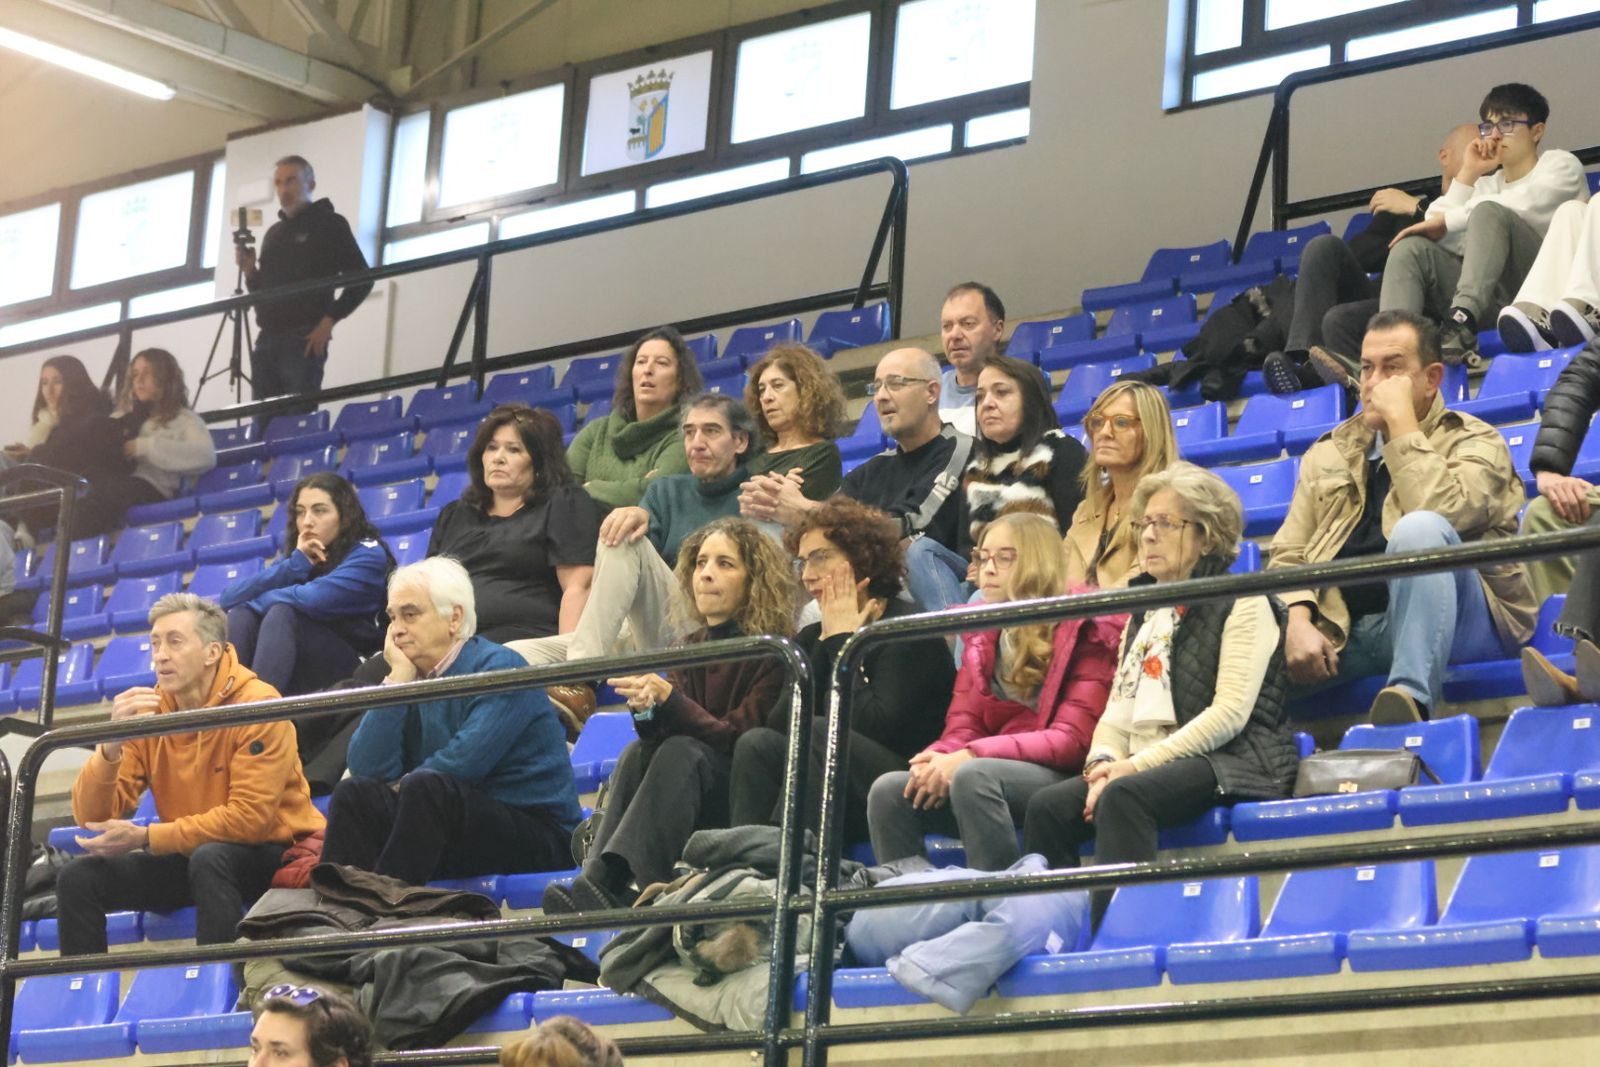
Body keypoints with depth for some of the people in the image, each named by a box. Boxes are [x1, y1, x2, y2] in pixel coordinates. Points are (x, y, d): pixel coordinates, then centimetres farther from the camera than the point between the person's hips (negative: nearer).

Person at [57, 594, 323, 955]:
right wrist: (111, 745, -25)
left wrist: (145, 837, -23)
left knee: (209, 858, -35)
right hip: (187, 856, 5)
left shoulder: (257, 705, -17)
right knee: (78, 877, -11)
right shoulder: (146, 712, -2)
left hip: (274, 853, -5)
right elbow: (93, 819, -6)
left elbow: (250, 817, -23)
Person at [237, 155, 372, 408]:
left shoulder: (329, 224, 3)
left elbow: (361, 278, -4)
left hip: (305, 339, -7)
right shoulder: (273, 234, 22)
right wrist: (250, 272, 5)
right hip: (267, 340, 7)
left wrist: (329, 320, -11)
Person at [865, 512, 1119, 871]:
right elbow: (962, 728, 12)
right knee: (889, 790, -18)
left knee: (973, 776, -35)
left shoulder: (1085, 632, -1)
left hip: (1060, 776, -6)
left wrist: (970, 756, -19)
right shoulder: (982, 638, 20)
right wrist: (938, 760, -14)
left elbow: (1072, 739, -10)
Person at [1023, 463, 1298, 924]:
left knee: (1123, 797, -35)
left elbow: (1230, 713, -11)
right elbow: (1120, 709, 18)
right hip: (1145, 764, 7)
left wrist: (1137, 764, -17)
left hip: (1231, 764, -7)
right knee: (1047, 808, -19)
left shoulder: (1243, 604, 0)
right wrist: (1103, 761, -6)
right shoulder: (1145, 613, 24)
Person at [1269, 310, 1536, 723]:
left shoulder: (1475, 442, 7)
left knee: (1417, 530, -36)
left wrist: (1401, 422, -8)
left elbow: (1440, 515, -15)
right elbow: (1289, 554, 10)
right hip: (1340, 631, 3)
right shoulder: (1328, 454, 21)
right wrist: (1297, 622, -10)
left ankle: (1414, 696, -43)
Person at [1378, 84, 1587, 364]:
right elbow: (1441, 241, 14)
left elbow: (1527, 205, -8)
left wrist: (1446, 221, -8)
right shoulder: (1487, 184, 31)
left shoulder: (1560, 164, 16)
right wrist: (1467, 175, 14)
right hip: (1497, 300, 5)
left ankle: (1462, 324, -49)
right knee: (1412, 248, -14)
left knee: (1488, 212, -27)